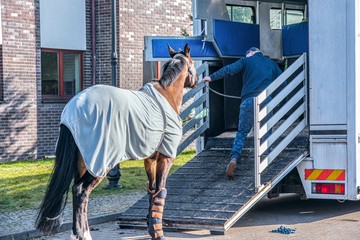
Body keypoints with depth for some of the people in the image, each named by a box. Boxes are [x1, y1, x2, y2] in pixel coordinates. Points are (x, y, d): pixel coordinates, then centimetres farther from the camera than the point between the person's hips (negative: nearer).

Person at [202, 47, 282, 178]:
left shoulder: (246, 60, 15)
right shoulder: (272, 64, 24)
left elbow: (229, 70, 2)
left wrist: (212, 77, 7)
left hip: (248, 100, -1)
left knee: (242, 132, 0)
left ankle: (234, 158, -19)